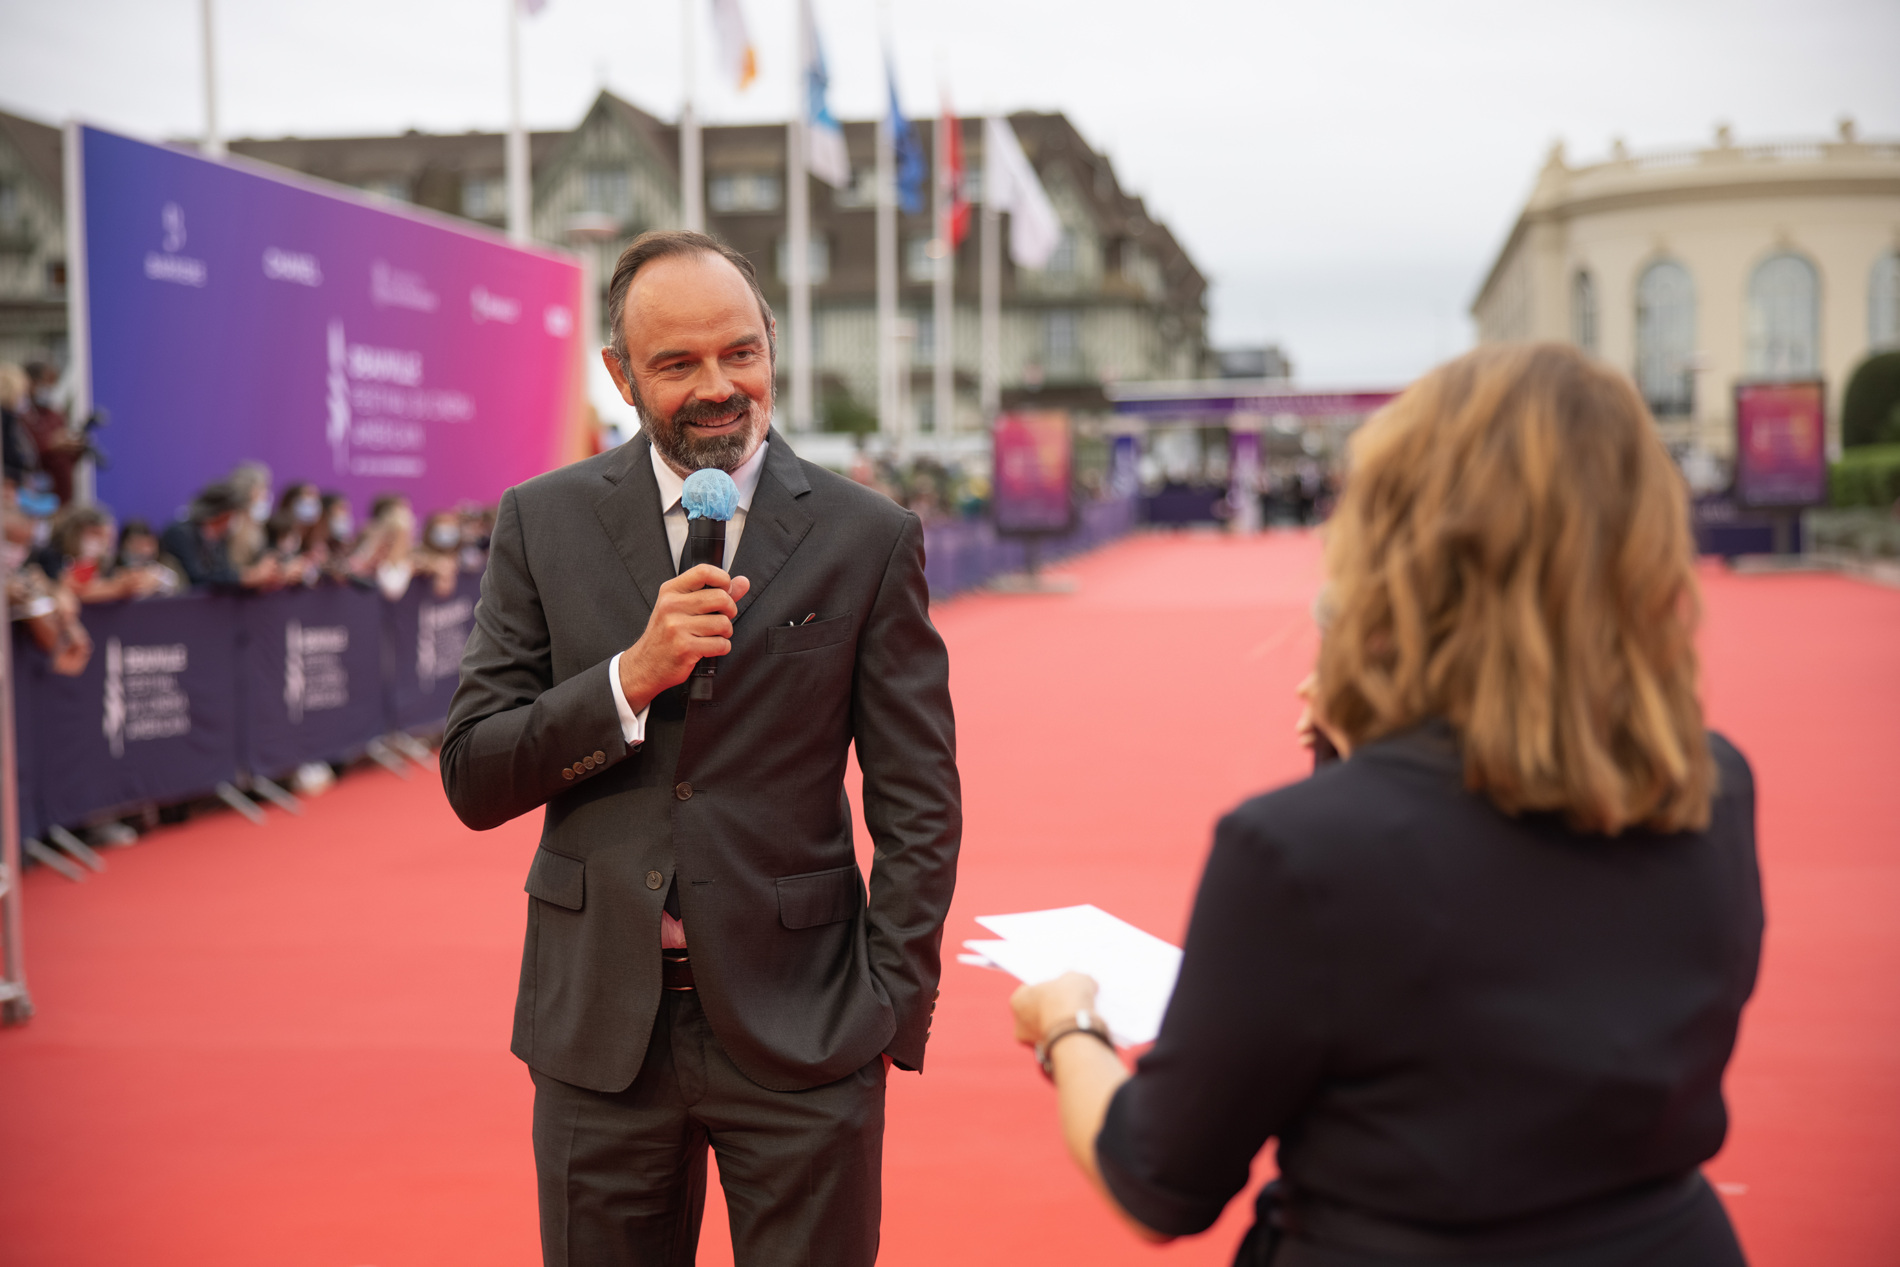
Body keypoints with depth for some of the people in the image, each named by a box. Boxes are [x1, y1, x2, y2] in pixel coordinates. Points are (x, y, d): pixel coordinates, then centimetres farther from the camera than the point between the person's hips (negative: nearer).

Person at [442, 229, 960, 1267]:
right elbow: (472, 780, -1)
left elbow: (918, 806, 0)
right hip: (600, 1027, 2)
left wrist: (890, 1016, -5)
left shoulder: (868, 538, -2)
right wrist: (633, 676, -15)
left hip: (801, 1032, -1)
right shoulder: (543, 523, 2)